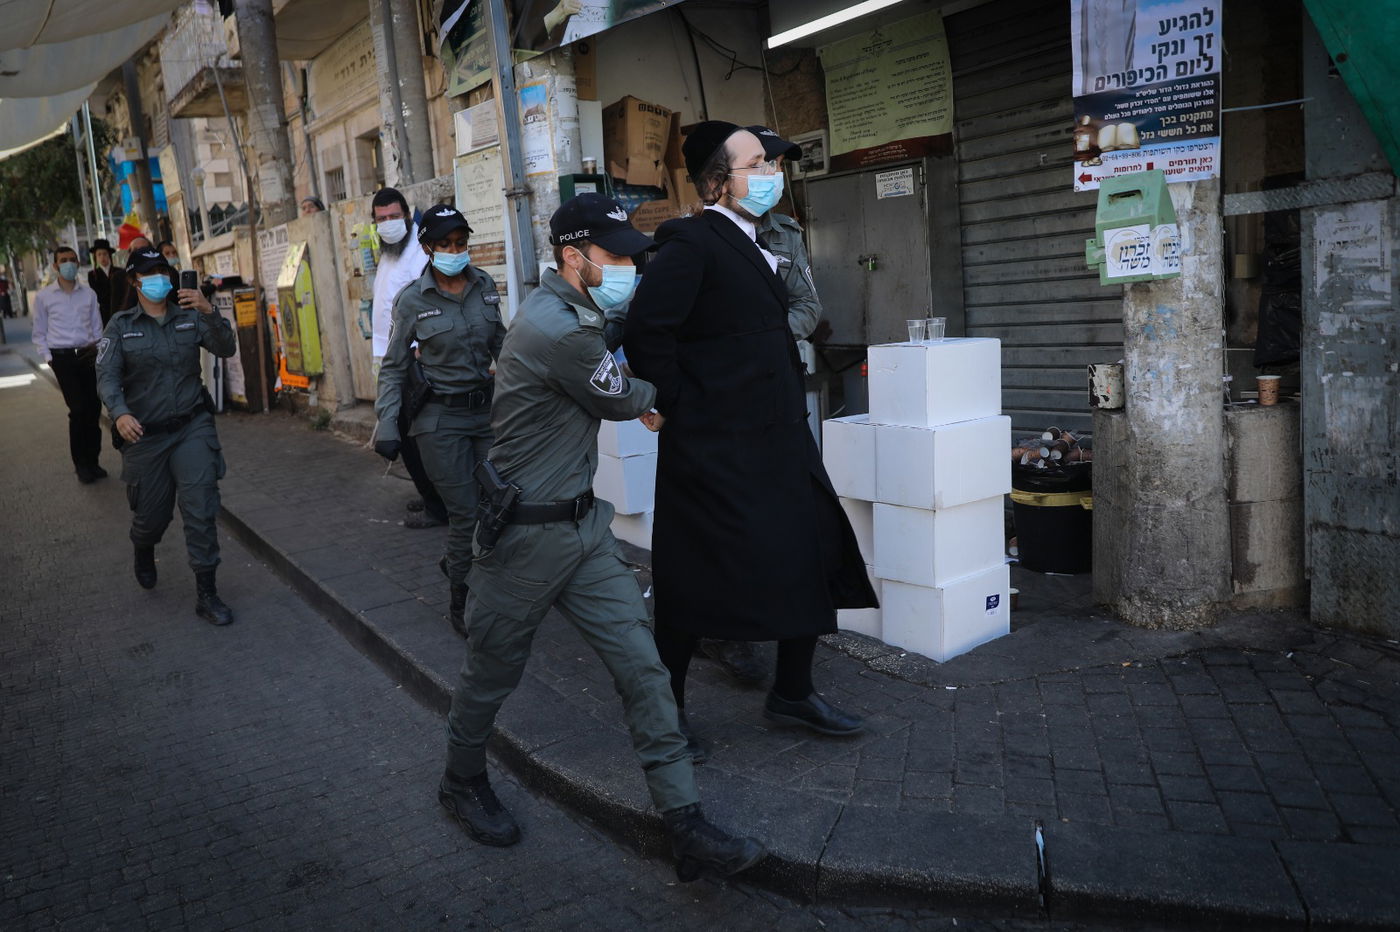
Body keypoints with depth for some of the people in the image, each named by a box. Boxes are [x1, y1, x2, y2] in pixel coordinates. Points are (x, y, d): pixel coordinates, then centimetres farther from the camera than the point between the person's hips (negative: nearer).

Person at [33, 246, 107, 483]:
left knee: (93, 409, 2)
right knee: (78, 409, -10)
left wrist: (98, 347, 2)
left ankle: (92, 461, 16)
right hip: (62, 357, -2)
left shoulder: (88, 293, 7)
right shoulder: (44, 296, 3)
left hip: (88, 355, 2)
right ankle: (81, 464, 4)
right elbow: (39, 333, 7)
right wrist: (48, 358, -1)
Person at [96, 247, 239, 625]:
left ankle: (206, 594, 1)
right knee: (151, 513, 11)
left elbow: (226, 349, -11)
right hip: (145, 434, 0)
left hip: (193, 427, 0)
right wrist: (120, 413, -31)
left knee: (201, 510, -8)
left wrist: (208, 312, -28)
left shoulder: (190, 318, 2)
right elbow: (107, 376, -11)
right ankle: (144, 552, 49)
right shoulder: (121, 325, -2)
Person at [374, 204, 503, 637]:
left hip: (487, 408, 4)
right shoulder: (411, 300, -8)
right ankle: (460, 606, 19)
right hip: (441, 419, -4)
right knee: (467, 513, -2)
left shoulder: (485, 285, 2)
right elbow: (393, 368, -2)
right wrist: (387, 425, -8)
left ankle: (459, 564, 32)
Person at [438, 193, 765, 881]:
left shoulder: (570, 314, 9)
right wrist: (654, 392, 10)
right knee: (492, 674, 14)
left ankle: (685, 825, 6)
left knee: (642, 666, 1)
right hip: (525, 535, -8)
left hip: (582, 527, 9)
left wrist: (636, 395, 10)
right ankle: (462, 782, 41)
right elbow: (620, 400, -10)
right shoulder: (555, 329, -23)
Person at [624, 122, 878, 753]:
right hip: (717, 450, -9)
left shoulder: (749, 244, 15)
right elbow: (647, 331, -22)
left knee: (814, 560, 13)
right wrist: (677, 410, -14)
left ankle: (793, 693, 31)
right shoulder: (690, 244, -15)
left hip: (777, 441, 10)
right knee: (693, 586, 2)